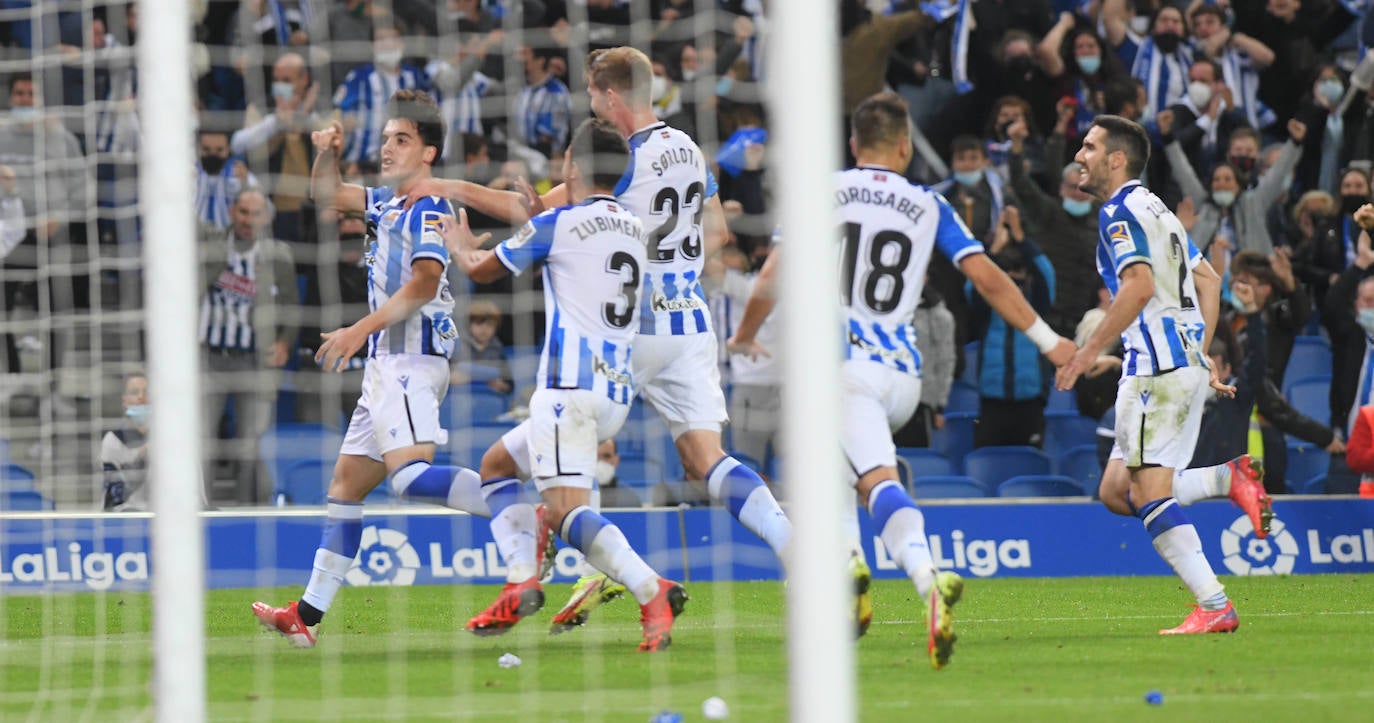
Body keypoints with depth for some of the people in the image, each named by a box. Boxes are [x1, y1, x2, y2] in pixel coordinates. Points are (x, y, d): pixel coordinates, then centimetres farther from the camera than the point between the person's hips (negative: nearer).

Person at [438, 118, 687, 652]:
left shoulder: (557, 224, -5)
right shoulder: (635, 230, 15)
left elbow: (480, 270, 10)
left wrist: (459, 244, 33)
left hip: (570, 385, -8)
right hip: (618, 393, 8)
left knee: (566, 511, -17)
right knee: (496, 464, 22)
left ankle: (654, 592, -34)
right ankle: (522, 581, 6)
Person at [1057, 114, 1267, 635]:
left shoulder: (1120, 211, -8)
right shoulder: (1155, 210, 22)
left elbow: (1140, 284, -22)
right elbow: (1208, 279, 26)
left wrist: (1090, 351, -19)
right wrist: (1201, 354, 24)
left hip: (1158, 366, -10)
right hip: (1188, 365, 10)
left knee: (1147, 493, -11)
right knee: (1116, 490, 10)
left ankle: (1214, 606, -18)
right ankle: (1230, 479, 1)